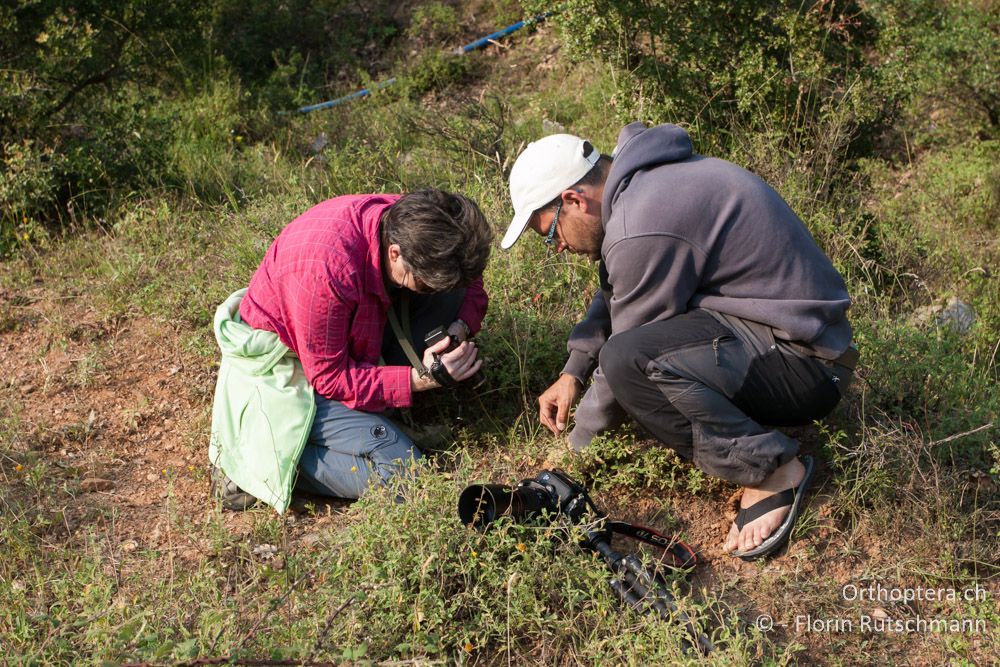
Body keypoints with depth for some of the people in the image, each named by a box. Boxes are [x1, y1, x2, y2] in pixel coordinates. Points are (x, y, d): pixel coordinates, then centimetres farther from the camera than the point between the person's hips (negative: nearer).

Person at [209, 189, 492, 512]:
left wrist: (460, 328, -19)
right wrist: (420, 379, -30)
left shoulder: (409, 222, -17)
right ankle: (260, 452, -7)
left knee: (451, 291, -6)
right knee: (401, 471, -19)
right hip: (285, 367, -8)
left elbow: (472, 288, 3)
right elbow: (328, 378, -25)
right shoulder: (326, 269, -38)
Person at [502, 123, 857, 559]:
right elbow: (613, 292, 21)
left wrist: (575, 449, 0)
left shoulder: (644, 229, -24)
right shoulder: (639, 181, 7)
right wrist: (573, 371, 12)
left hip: (803, 362, -10)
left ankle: (771, 470, -12)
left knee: (630, 360, -31)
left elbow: (629, 357, -15)